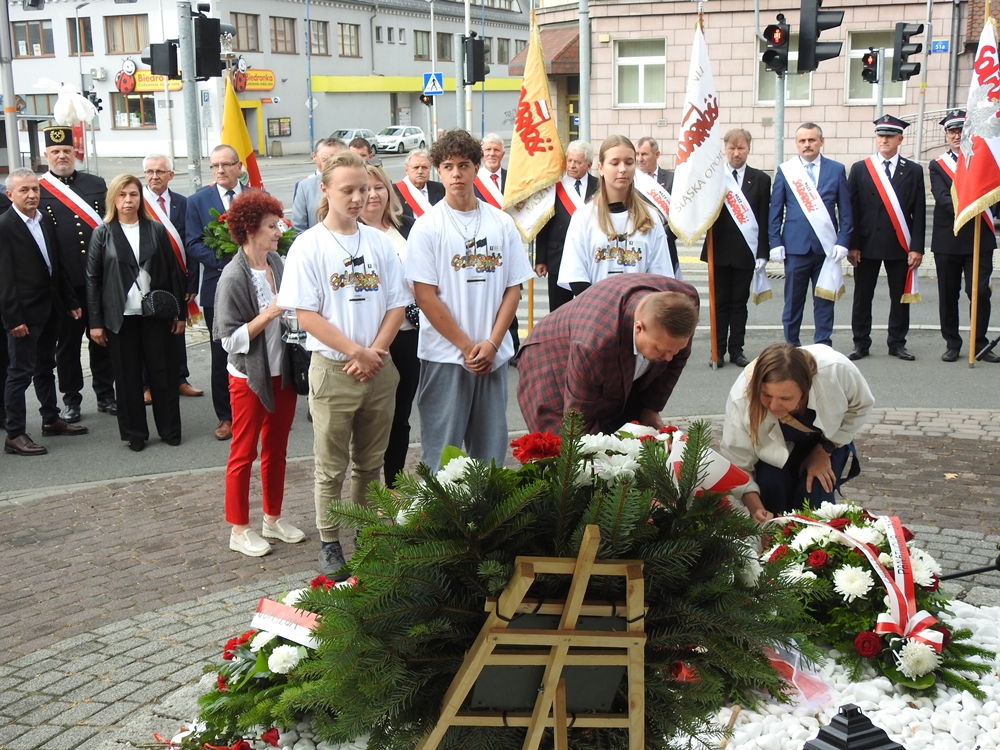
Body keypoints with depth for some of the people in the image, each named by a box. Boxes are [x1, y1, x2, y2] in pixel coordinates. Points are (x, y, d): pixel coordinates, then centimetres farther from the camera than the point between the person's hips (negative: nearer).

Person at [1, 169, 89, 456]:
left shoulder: (45, 222, 9)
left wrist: (71, 302, 13)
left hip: (49, 309, 7)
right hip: (24, 313, -7)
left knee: (46, 368, 18)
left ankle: (51, 419, 31)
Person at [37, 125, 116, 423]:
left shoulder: (96, 184, 7)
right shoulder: (36, 191, -3)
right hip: (63, 283, -2)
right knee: (67, 342, 8)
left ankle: (106, 395, 23)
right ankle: (71, 400, 19)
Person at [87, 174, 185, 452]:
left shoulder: (156, 230, 4)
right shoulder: (103, 234, 0)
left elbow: (173, 272, 5)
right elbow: (93, 279, 0)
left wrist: (179, 312, 2)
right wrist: (96, 322, -4)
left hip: (156, 313, 1)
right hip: (121, 317, -1)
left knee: (163, 374, 4)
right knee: (128, 377, 5)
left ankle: (170, 429, 15)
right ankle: (135, 433, 15)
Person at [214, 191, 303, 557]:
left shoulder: (277, 263, 1)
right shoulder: (234, 277, -17)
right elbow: (230, 339, -18)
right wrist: (268, 314, -25)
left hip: (282, 372, 6)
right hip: (249, 377, -6)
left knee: (276, 449, 17)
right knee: (244, 454, 6)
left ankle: (273, 519, 31)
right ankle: (239, 530, 17)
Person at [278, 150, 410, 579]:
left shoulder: (378, 242, 6)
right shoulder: (309, 246, -6)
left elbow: (397, 304, 5)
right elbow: (306, 316, -11)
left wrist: (375, 353, -10)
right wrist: (357, 351, -15)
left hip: (378, 370, 4)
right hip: (332, 371, -4)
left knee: (370, 463, 14)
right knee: (331, 467, 5)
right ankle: (329, 544, 17)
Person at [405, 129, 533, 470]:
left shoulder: (502, 223, 6)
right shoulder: (428, 227, -3)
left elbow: (513, 288, 5)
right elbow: (425, 296, -7)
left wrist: (491, 343, -7)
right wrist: (466, 346, -10)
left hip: (494, 356, 3)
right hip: (445, 356, -3)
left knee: (492, 448, 10)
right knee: (441, 452, 1)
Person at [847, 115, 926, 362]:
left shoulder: (913, 171, 5)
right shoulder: (859, 169, 4)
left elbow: (919, 213, 2)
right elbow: (851, 209, 1)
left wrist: (917, 247, -5)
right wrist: (852, 245, -5)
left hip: (900, 246, 1)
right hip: (867, 245, 0)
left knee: (900, 297, 6)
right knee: (862, 296, 4)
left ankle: (897, 343, 16)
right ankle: (861, 343, 13)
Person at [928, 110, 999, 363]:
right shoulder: (937, 166, 7)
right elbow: (942, 197, -9)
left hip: (980, 238, 0)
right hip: (948, 240, 0)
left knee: (980, 293, -3)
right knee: (948, 295, 6)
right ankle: (952, 344, 17)